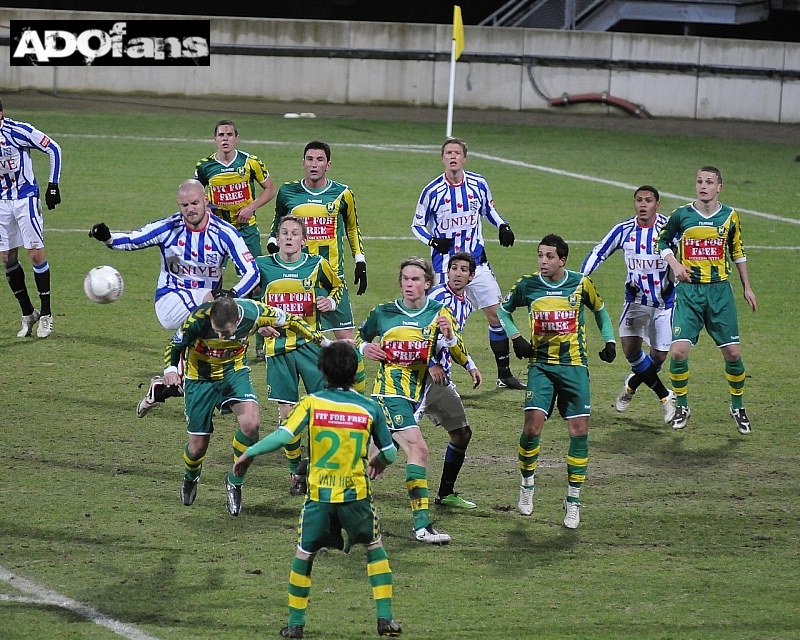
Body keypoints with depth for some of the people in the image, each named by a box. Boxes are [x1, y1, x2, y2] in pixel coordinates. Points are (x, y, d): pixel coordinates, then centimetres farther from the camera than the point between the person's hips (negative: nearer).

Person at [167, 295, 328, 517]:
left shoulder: (254, 313, -27)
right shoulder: (198, 320, -31)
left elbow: (289, 320, -8)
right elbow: (175, 346, -14)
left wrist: (321, 340, 0)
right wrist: (170, 370, -36)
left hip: (234, 372, 1)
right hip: (201, 378, -1)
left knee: (251, 424, -25)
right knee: (198, 446, 2)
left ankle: (235, 481, 1)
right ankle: (190, 479, 40)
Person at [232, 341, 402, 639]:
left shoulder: (312, 403, -6)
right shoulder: (370, 408, -2)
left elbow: (283, 436, -14)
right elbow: (390, 453, 5)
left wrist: (249, 453, 0)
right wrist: (378, 461, 28)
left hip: (319, 494, -1)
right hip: (356, 492, 1)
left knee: (304, 553, 15)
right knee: (375, 547, 19)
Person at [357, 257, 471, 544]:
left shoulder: (438, 313, 1)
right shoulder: (383, 313, -1)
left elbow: (461, 358, -8)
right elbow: (359, 338, 18)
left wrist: (449, 335, -27)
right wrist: (364, 348, -4)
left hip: (413, 396, 4)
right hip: (389, 391, -4)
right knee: (418, 448, -19)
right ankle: (422, 526, -22)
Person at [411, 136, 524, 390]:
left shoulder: (479, 184, -1)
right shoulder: (432, 191, -8)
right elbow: (417, 225, 1)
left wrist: (503, 226, -1)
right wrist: (433, 241, -18)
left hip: (477, 262, 3)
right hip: (445, 263, -3)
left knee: (497, 314, 2)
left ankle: (504, 374, 13)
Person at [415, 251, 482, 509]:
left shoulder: (466, 305, 15)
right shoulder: (438, 295, -13)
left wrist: (470, 366, 20)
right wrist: (431, 364, -20)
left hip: (442, 377, 9)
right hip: (423, 373, -9)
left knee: (462, 433, 14)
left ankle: (446, 493, 22)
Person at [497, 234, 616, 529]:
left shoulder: (581, 283, -2)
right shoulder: (527, 285, -2)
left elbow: (600, 310, 17)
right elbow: (503, 310, 15)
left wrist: (609, 340, 5)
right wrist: (516, 337, 0)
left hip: (574, 365, 0)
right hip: (540, 364, 0)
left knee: (579, 430, -6)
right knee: (533, 426, -15)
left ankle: (573, 501, 6)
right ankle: (527, 484, 11)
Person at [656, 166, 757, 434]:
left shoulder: (729, 217, 3)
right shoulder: (681, 215, -2)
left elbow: (737, 251, 15)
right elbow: (662, 241, 12)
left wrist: (747, 287, 16)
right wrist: (675, 263, -5)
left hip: (719, 291, 1)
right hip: (688, 291, -1)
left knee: (732, 352, -1)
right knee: (679, 350, -12)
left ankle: (738, 407, 19)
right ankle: (681, 406, 8)